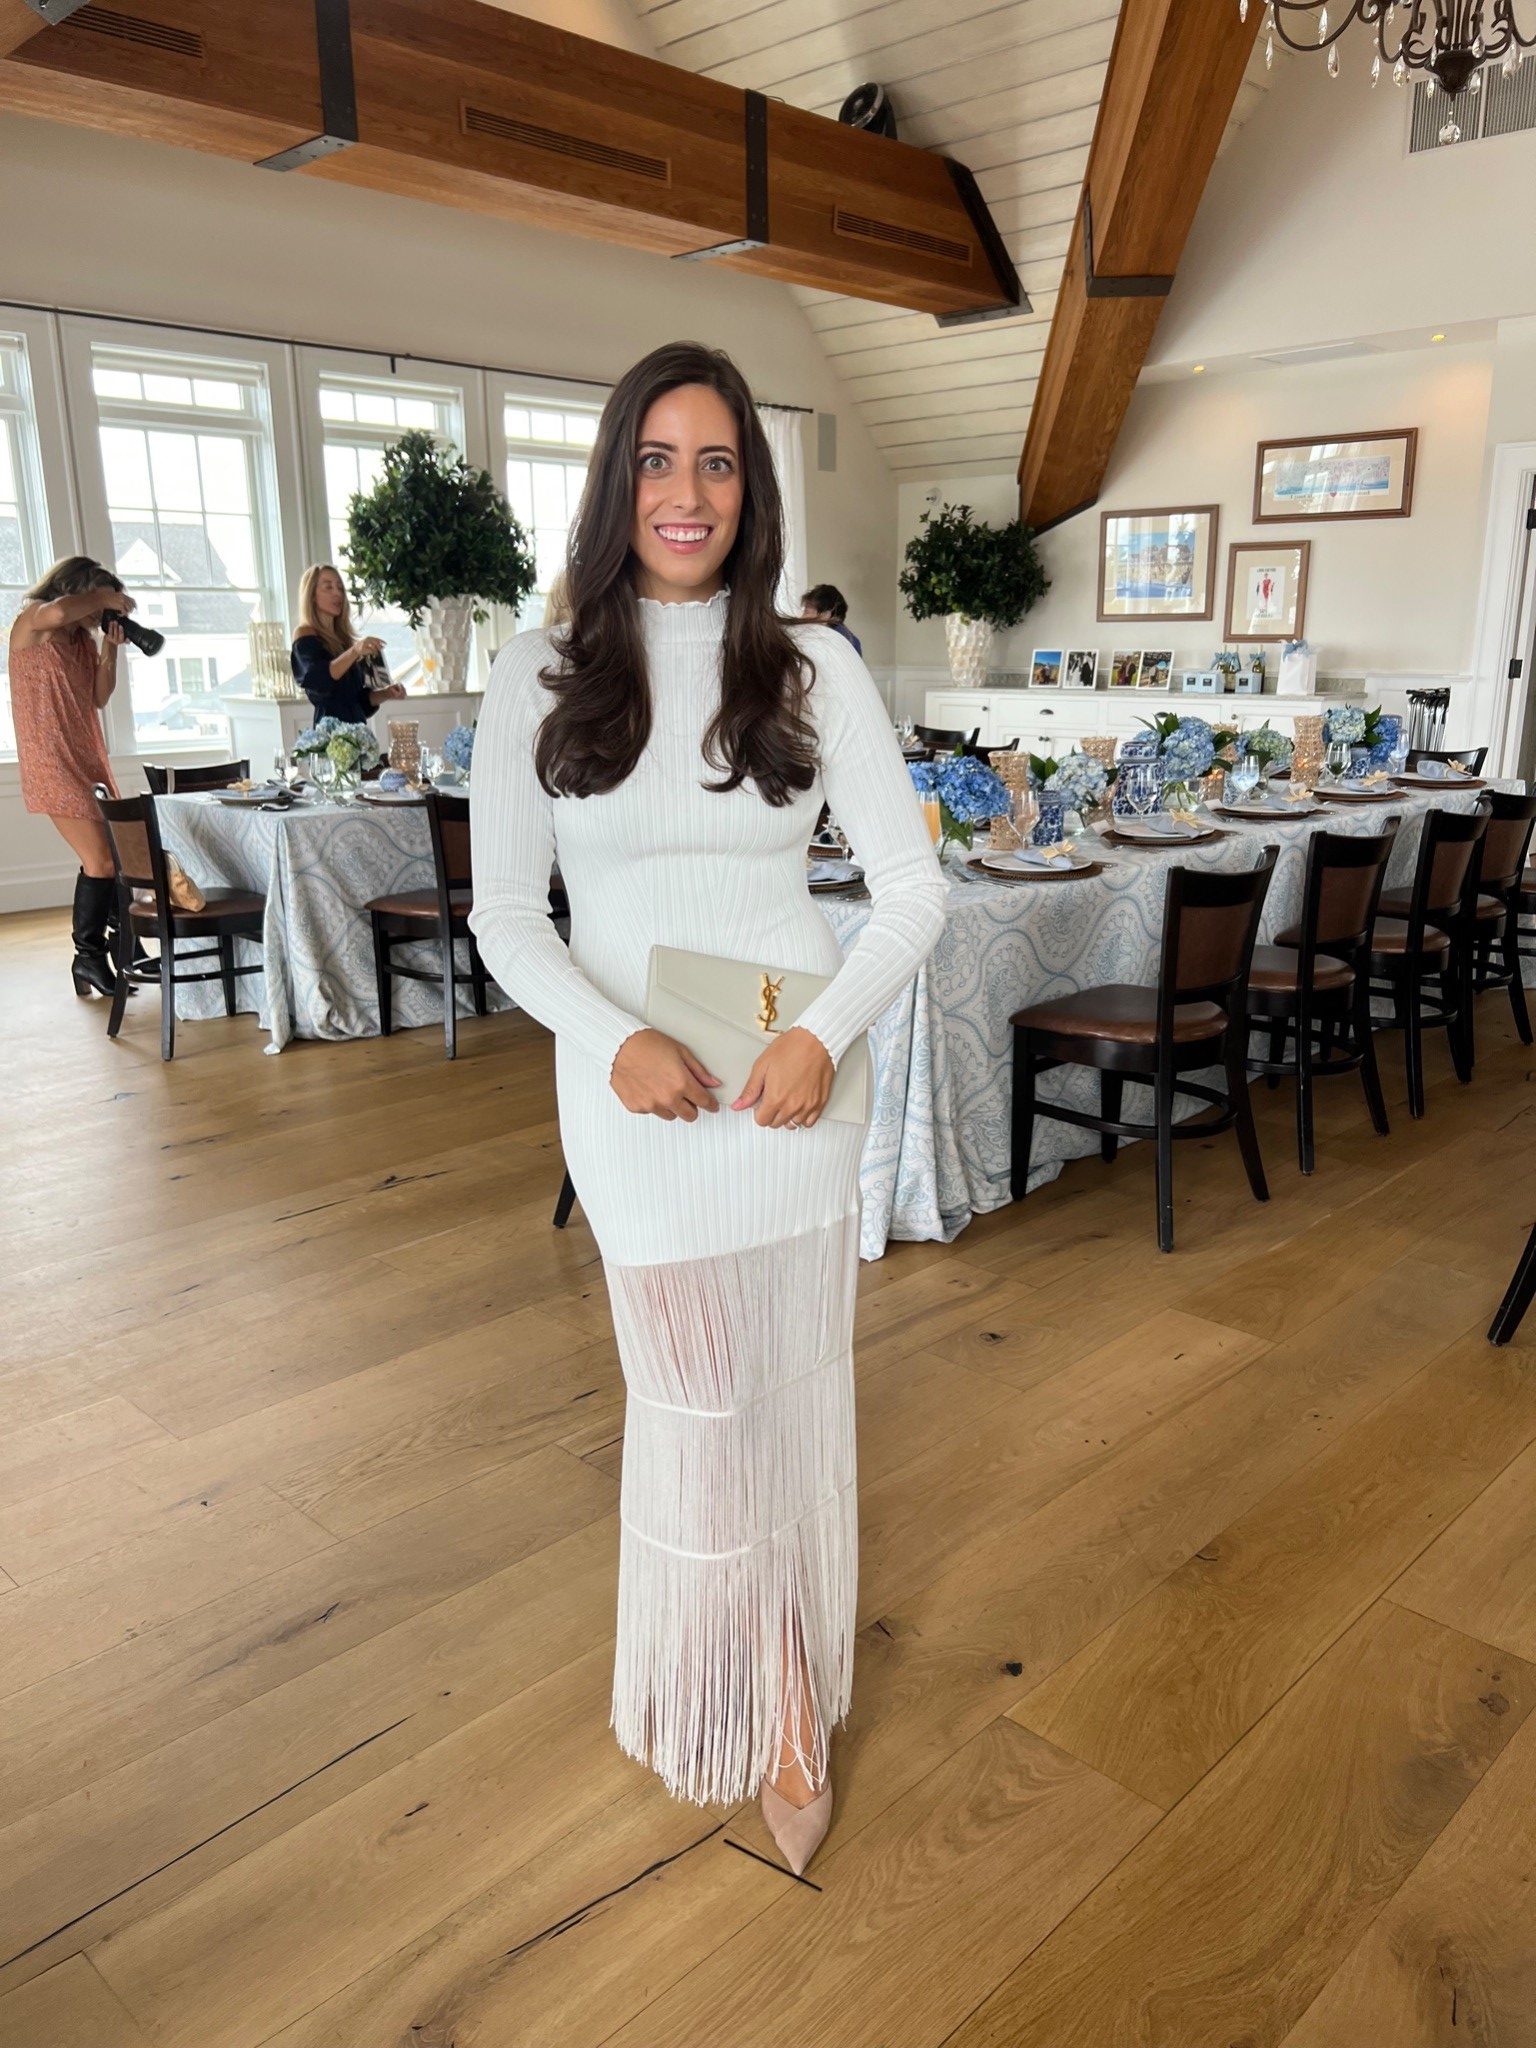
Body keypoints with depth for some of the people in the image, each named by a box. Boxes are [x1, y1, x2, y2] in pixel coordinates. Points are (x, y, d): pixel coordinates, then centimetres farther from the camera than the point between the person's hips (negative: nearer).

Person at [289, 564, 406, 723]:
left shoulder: (343, 638, 19)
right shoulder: (305, 636, -1)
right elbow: (315, 679, -22)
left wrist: (386, 693, 3)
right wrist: (354, 651, -33)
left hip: (357, 732, 6)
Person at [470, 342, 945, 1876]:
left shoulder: (813, 668, 0)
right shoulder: (541, 678, 0)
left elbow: (912, 882, 0)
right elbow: (504, 911, -1)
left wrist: (826, 1030, -16)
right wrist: (617, 1040, -17)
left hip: (788, 1078, 1)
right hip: (632, 1085, 0)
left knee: (787, 1398, 10)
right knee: (695, 1398, 8)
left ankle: (782, 1700, 32)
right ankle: (755, 1695, 33)